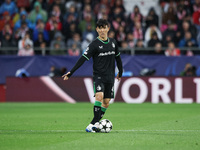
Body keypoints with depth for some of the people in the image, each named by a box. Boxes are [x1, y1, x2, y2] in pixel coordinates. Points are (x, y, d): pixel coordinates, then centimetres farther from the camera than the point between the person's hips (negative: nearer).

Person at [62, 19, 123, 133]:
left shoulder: (113, 42, 8)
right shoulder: (94, 44, -6)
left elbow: (117, 57, 23)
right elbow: (83, 59, -12)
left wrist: (120, 72, 30)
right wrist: (71, 72, -19)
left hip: (110, 76, 5)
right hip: (98, 75, -5)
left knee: (106, 102, 1)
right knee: (99, 96, -25)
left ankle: (95, 124, 10)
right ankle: (95, 123, -23)